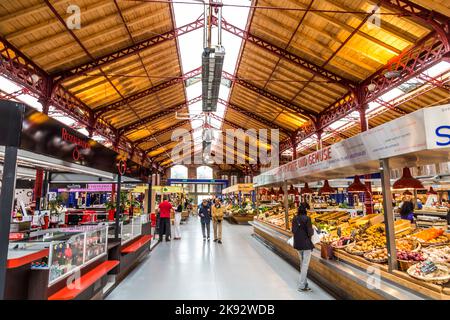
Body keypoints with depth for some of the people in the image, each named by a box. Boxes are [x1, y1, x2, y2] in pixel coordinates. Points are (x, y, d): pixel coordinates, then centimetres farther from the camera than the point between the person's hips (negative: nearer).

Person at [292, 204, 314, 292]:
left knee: (302, 263, 19)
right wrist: (312, 230, 5)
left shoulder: (295, 219, 1)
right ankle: (302, 285, 5)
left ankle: (304, 282, 29)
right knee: (305, 264, 1)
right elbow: (310, 232, -15)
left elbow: (293, 230, 7)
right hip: (306, 244, -6)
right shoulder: (307, 218, -16)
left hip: (298, 244, 6)